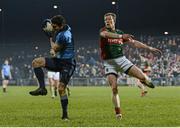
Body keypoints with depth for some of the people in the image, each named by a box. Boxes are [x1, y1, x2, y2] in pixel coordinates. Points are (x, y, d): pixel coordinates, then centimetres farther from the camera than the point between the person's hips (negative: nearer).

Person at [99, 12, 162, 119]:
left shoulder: (120, 33, 9)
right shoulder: (103, 30, -3)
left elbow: (134, 42, 13)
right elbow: (105, 34, -29)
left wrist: (150, 48, 8)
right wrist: (121, 36, -45)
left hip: (121, 59, 2)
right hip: (109, 62, -2)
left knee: (142, 77, -9)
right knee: (114, 88, -14)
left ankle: (145, 79, 31)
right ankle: (118, 113, 2)